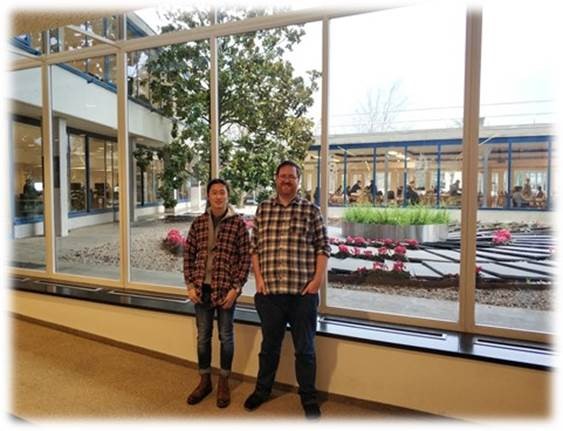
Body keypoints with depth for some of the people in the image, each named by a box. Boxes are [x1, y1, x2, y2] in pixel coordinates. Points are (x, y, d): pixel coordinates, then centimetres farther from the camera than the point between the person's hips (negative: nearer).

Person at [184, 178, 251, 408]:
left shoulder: (238, 223, -7)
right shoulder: (198, 223, 2)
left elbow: (245, 257, -7)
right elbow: (188, 255, 5)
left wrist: (236, 288, -12)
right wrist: (190, 285, -2)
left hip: (226, 289, -3)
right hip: (202, 289, 3)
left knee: (225, 336, 11)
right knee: (203, 336, 15)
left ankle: (223, 382, 30)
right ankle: (204, 381, 34)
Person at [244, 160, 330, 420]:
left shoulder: (311, 210, 0)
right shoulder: (263, 209, 7)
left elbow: (323, 247, 0)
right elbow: (254, 247, 8)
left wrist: (317, 279, -8)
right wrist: (258, 278, 0)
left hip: (303, 292, -1)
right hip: (269, 291, 2)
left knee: (305, 347, 12)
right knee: (269, 344, 19)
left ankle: (308, 397, 32)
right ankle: (262, 390, 40)